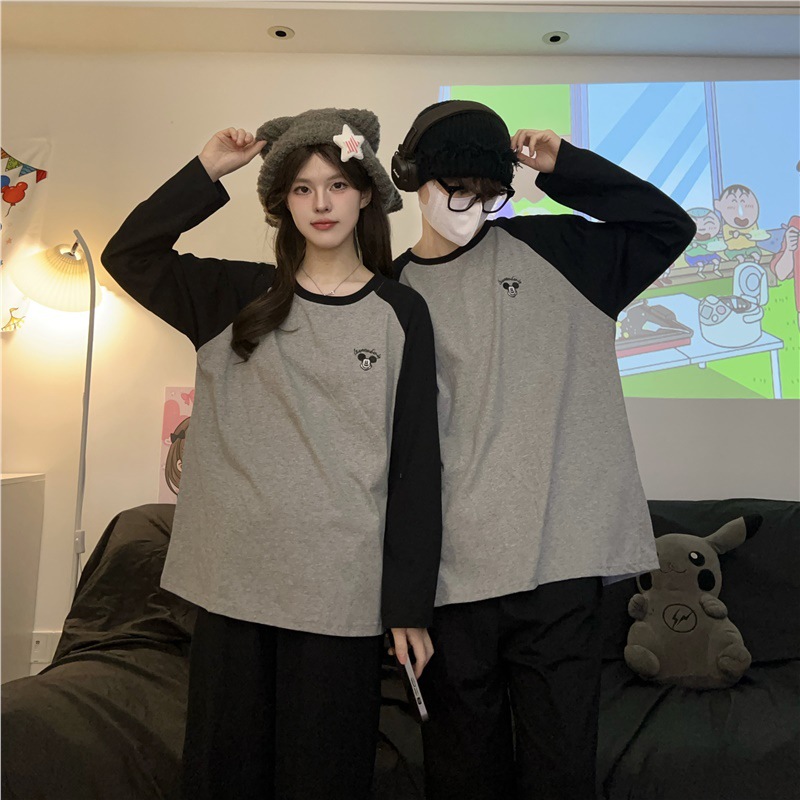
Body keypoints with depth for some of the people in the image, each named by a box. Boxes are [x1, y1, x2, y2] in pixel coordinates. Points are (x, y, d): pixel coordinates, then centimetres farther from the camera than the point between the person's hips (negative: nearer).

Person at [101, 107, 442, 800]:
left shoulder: (400, 313, -1)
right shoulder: (239, 296, 7)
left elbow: (416, 462, -3)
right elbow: (127, 254, 6)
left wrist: (409, 603, -4)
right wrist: (208, 170, -2)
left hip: (340, 591, -2)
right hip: (234, 579, 3)